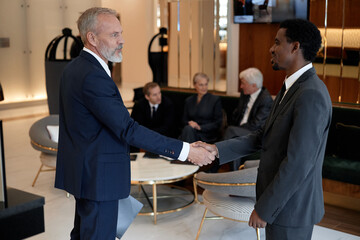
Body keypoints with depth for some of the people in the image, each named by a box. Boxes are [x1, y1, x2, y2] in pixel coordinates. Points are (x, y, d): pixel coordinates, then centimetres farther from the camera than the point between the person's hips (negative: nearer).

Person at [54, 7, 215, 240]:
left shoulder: (74, 68, 8)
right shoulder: (92, 76, -24)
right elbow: (128, 129, -28)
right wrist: (184, 150, -28)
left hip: (83, 169, 10)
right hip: (98, 176, -10)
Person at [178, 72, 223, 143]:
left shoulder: (215, 100, 5)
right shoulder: (189, 101, 17)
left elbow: (218, 123, 0)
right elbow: (184, 120, 20)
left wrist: (200, 127, -12)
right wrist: (189, 123, -5)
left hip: (207, 136, -3)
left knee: (188, 129, -34)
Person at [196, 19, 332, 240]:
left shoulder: (311, 95, -24)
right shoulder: (293, 87, 8)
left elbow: (298, 163, -27)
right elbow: (264, 136, 10)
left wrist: (264, 209, -19)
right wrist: (217, 149, 1)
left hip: (291, 207, -9)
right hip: (281, 199, 9)